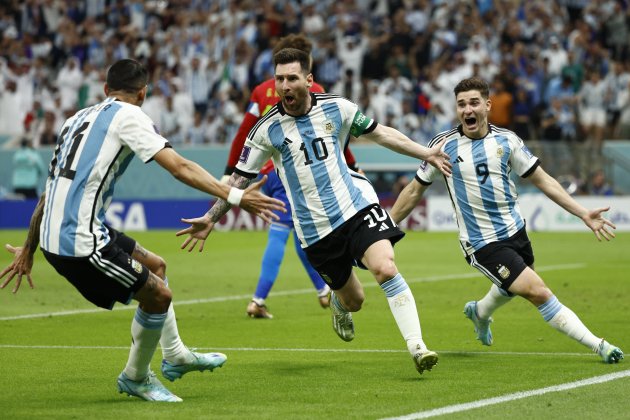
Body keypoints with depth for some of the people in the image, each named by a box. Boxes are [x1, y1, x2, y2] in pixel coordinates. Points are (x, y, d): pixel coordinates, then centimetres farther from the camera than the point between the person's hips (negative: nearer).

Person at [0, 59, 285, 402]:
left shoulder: (78, 118, 19)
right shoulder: (127, 116, -5)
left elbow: (51, 188, 24)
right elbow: (180, 168, -16)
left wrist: (28, 250, 30)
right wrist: (234, 196, -20)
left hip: (54, 236, 9)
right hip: (81, 242, -9)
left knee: (155, 266, 23)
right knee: (158, 295, 0)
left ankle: (175, 355, 35)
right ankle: (136, 378, 19)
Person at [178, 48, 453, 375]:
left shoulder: (336, 108, -1)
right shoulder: (267, 129, -5)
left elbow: (380, 133, 12)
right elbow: (240, 178, 1)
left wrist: (426, 154, 11)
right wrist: (210, 219, -6)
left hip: (356, 204, 0)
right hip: (315, 228, 0)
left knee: (386, 268, -24)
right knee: (353, 301, 7)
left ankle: (416, 346, -20)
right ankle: (338, 303, 47)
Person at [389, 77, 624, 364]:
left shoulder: (506, 140, -1)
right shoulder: (444, 146, -7)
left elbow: (543, 181, 5)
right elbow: (414, 191, 5)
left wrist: (583, 214, -2)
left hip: (515, 231, 5)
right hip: (483, 244, -5)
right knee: (538, 292, -18)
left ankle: (479, 313, 61)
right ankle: (597, 345, -11)